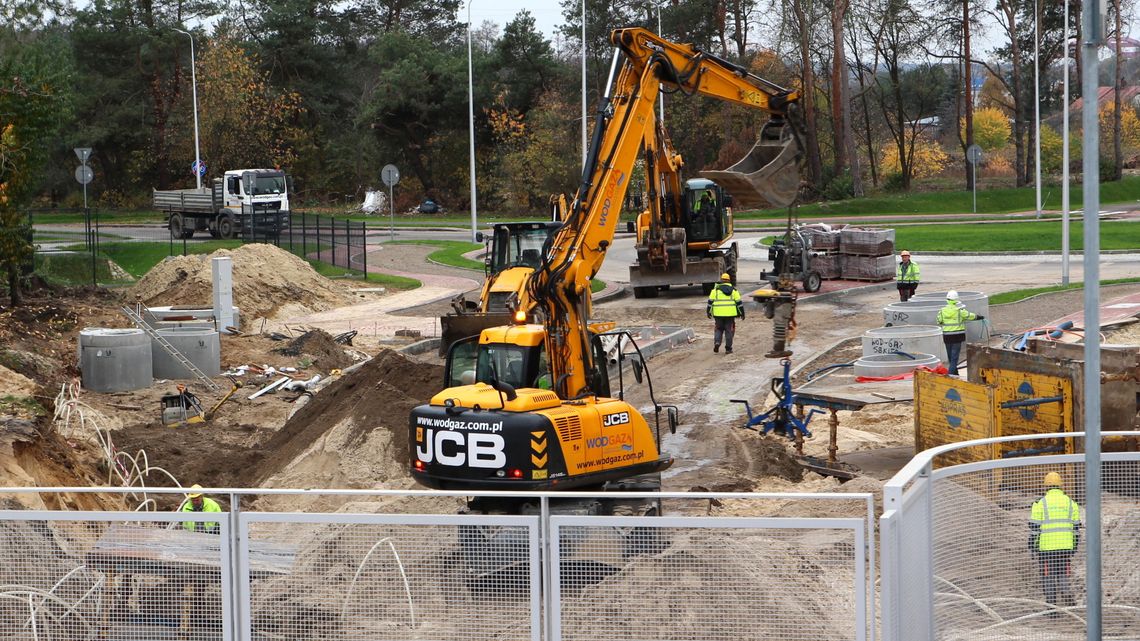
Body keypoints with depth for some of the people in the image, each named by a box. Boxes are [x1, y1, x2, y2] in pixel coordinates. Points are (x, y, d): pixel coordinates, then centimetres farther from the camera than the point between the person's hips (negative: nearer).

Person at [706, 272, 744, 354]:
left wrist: (708, 312, 13)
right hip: (730, 313, 0)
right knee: (729, 331, 6)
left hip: (718, 313, 0)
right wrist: (742, 313, 12)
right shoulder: (733, 290, 7)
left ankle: (717, 342, -7)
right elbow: (739, 302, 6)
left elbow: (710, 301, 4)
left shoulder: (716, 289, 5)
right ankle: (728, 348, 6)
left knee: (719, 329, 15)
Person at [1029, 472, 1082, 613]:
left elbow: (1034, 528, -4)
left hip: (1046, 548, -3)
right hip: (1065, 547, 3)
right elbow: (1076, 527, 10)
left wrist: (1032, 548, 3)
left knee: (1048, 578, 5)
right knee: (1063, 575, 14)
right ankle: (1066, 596, -8)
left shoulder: (1040, 503, -3)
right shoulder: (1070, 503, 7)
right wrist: (1074, 548, 18)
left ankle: (1053, 608, 5)